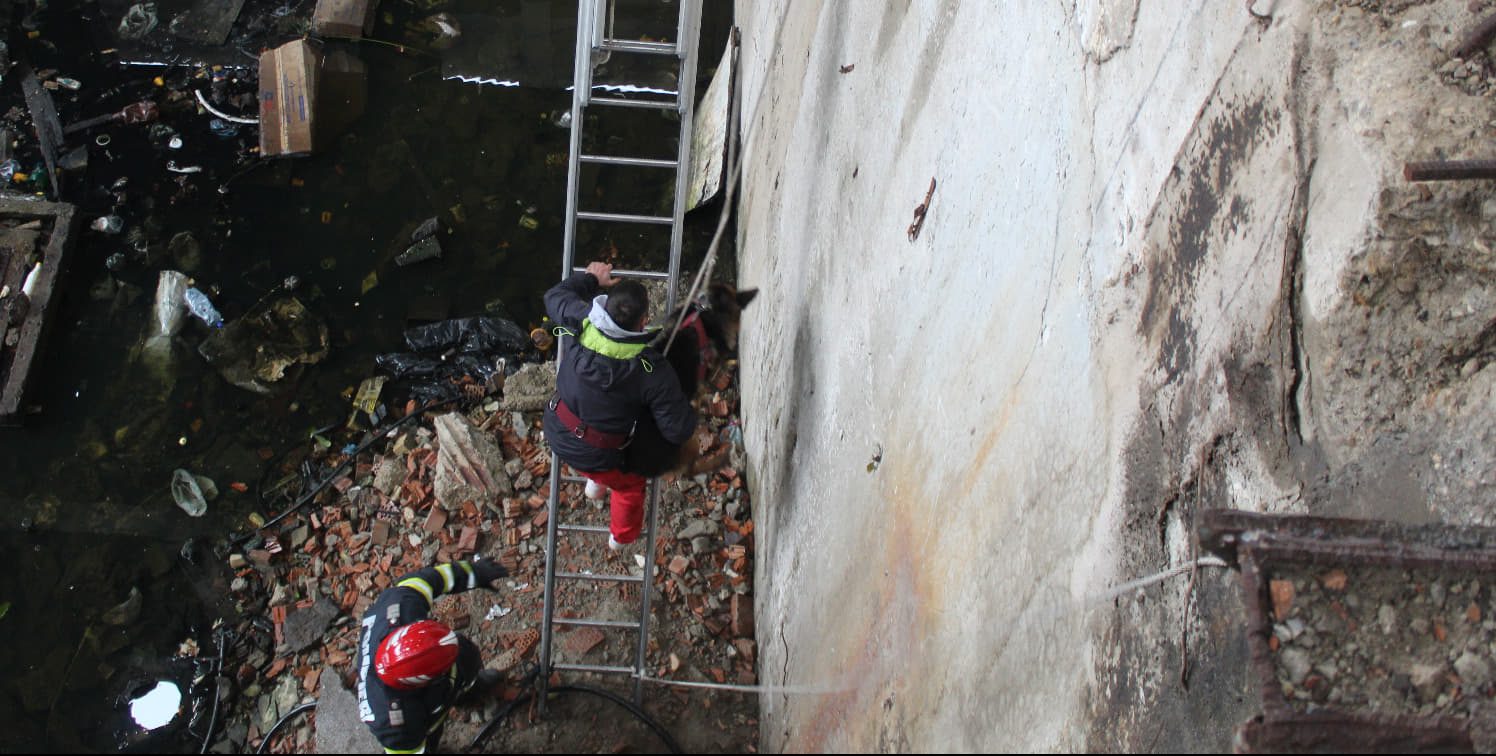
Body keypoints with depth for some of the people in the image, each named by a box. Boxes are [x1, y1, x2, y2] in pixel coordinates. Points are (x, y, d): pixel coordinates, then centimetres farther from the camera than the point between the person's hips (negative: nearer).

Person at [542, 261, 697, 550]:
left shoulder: (585, 322, -22)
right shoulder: (653, 371, -31)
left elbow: (555, 296, 3)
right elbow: (679, 431, -24)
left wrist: (590, 279, 17)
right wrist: (688, 410, -2)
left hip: (555, 432, 4)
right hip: (594, 455, -4)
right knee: (631, 483, 30)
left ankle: (596, 484, 58)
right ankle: (623, 536, 57)